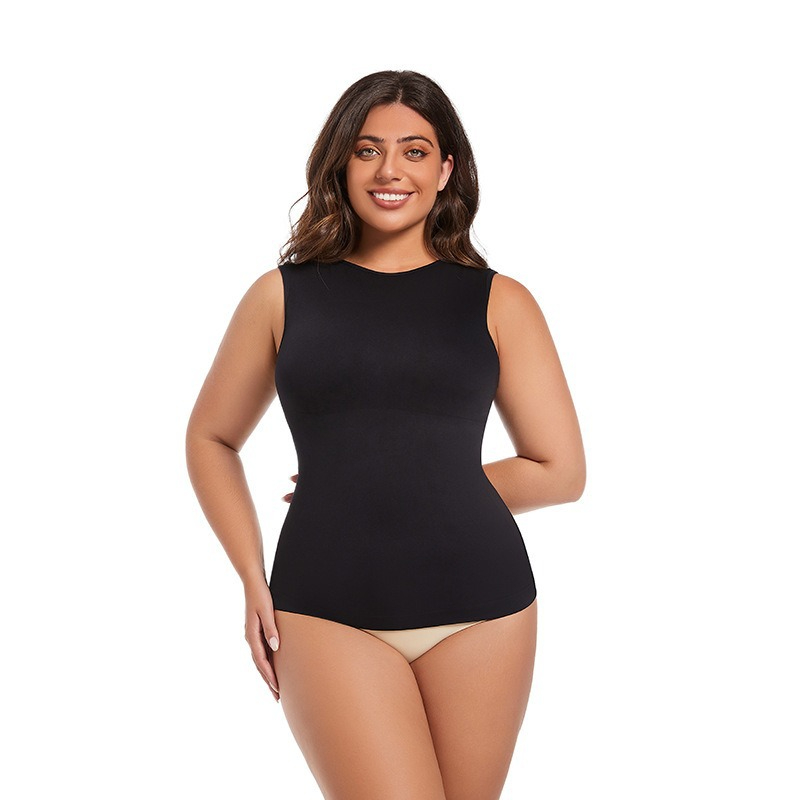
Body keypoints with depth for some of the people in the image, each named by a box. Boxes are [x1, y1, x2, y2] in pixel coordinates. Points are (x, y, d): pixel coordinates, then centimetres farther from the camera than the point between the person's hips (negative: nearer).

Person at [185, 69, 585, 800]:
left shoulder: (498, 302, 5)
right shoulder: (283, 296, 7)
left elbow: (560, 471, 6)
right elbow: (211, 439, 16)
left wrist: (423, 492, 3)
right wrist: (253, 578, 5)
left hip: (481, 606, 1)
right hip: (327, 610, -1)